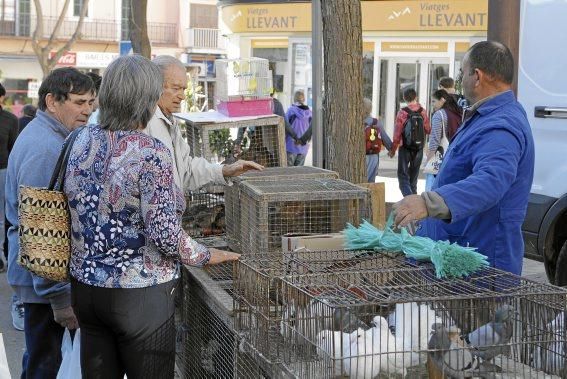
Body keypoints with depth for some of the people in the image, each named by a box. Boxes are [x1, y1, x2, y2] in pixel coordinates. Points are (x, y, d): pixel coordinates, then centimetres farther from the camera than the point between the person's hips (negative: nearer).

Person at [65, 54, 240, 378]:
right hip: (139, 296, -6)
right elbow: (165, 235, -20)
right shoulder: (151, 154, -19)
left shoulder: (83, 141, 1)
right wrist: (206, 256, -3)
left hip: (86, 287, 7)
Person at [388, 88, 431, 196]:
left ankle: (408, 195, -18)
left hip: (405, 147, -3)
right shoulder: (423, 112, -2)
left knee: (403, 174, 1)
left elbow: (397, 133, -10)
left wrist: (393, 150, -1)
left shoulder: (402, 113, -12)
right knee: (414, 174, 17)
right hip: (419, 147, 4)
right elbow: (428, 130, 8)